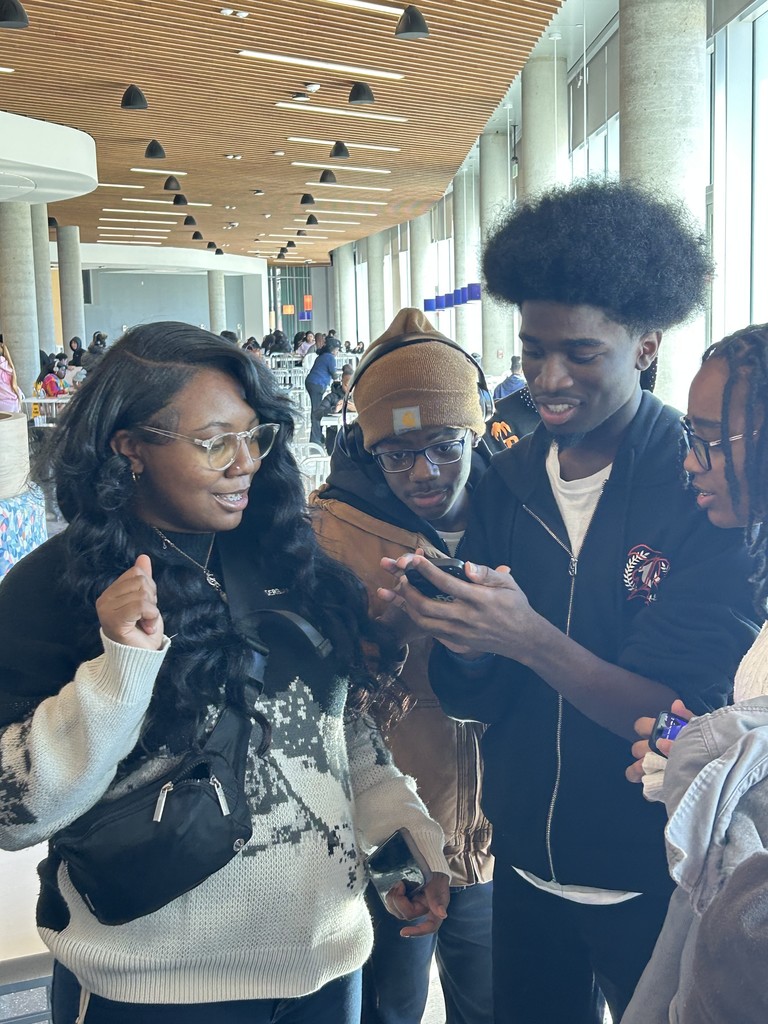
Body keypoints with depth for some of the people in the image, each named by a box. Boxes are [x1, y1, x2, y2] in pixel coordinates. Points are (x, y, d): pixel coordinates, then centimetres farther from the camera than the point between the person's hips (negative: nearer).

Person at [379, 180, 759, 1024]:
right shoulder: (507, 483, -4)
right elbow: (470, 699, -2)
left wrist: (528, 637, -35)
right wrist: (464, 647, -24)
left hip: (656, 886, -4)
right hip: (526, 867, 4)